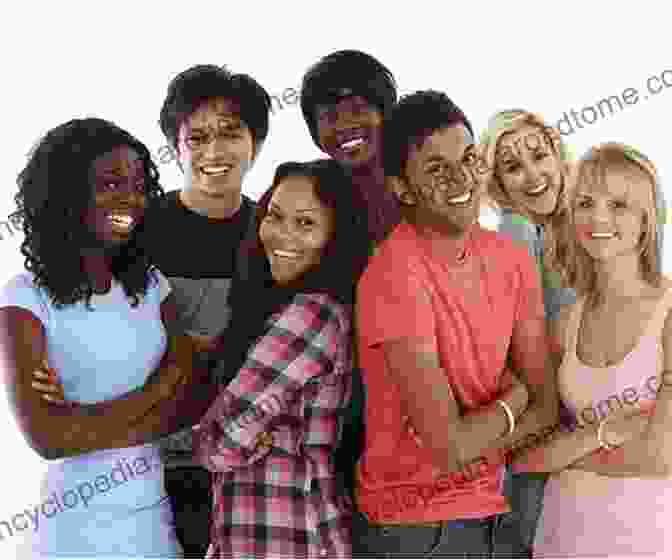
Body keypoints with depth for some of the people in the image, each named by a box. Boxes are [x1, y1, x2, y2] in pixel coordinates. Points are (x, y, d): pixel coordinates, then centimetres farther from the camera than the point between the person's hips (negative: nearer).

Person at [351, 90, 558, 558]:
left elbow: (547, 406, 0)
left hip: (484, 509, 6)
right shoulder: (395, 276, -24)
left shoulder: (513, 260, -2)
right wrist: (513, 397, -8)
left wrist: (469, 437, -17)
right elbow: (450, 445, -26)